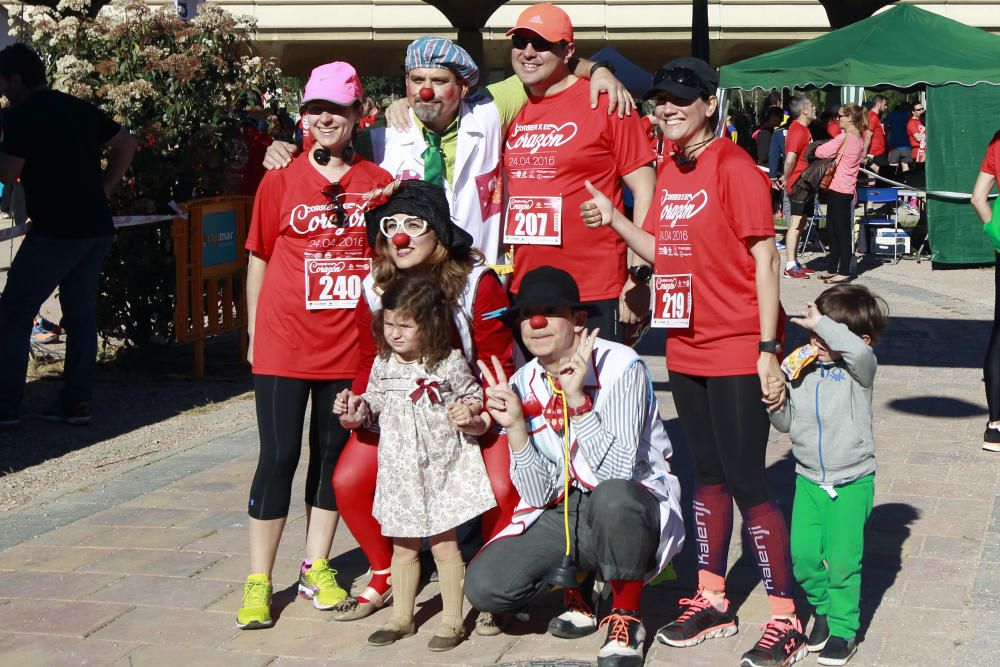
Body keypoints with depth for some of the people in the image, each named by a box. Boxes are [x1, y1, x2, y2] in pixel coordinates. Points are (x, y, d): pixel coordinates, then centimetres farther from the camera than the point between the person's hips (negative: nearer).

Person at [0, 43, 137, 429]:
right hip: (97, 227, 7)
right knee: (81, 314, 12)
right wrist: (101, 190, 13)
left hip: (56, 230, -7)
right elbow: (127, 144, 17)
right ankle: (76, 402, 12)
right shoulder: (79, 108, 14)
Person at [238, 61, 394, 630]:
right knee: (279, 456, 1)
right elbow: (259, 260, 7)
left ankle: (316, 568, 24)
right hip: (284, 344, -2)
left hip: (349, 345, 2)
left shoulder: (378, 182, 3)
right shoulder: (280, 181, 1)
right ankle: (259, 581, 9)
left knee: (334, 454, 11)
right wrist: (254, 336, 6)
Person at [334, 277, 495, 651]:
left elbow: (474, 400, 0)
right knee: (403, 546, 13)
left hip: (442, 467, -4)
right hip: (399, 468, 4)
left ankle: (452, 620, 13)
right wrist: (356, 411, -4)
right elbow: (375, 403, 16)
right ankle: (402, 616, 26)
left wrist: (469, 418, -21)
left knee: (444, 544, 2)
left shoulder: (450, 364, -10)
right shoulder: (383, 364, 2)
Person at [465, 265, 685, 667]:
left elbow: (616, 473, -26)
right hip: (561, 515, 4)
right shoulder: (522, 386, -1)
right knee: (484, 584, -18)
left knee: (611, 497, -40)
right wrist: (515, 426, -19)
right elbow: (539, 494, -5)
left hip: (635, 507, -4)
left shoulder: (619, 367, -16)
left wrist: (577, 400, -33)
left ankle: (626, 617, -13)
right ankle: (577, 584, 13)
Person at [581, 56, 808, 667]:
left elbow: (764, 259, -13)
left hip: (737, 350, -7)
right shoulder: (669, 175, 11)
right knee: (708, 474, 15)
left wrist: (768, 349, -18)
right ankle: (713, 600, 26)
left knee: (747, 481, -6)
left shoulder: (734, 168, -11)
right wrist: (614, 220, 4)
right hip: (687, 347, 7)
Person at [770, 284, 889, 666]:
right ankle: (824, 609, 25)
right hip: (808, 479, 4)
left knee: (842, 559, -4)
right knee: (803, 554, 0)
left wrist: (820, 322, -29)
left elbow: (858, 350, -36)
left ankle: (844, 629, 14)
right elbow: (785, 423, 7)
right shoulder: (800, 368, 2)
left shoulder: (858, 368, -10)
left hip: (852, 482, -4)